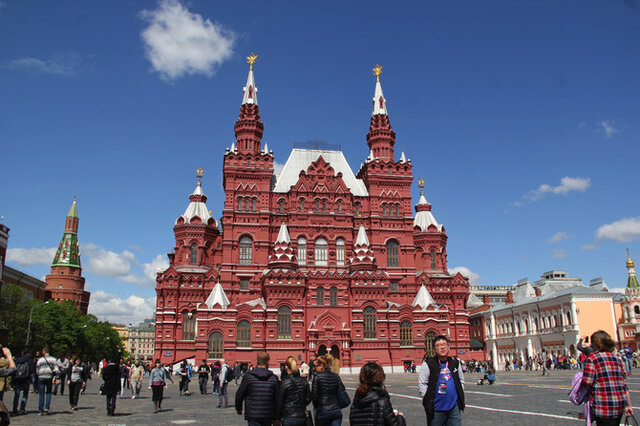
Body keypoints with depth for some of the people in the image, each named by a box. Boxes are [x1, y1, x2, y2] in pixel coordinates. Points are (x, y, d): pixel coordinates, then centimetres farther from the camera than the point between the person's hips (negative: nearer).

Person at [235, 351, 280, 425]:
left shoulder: (248, 376, -6)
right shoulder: (273, 378, -1)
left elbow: (240, 394, -1)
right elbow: (277, 399, 1)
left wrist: (238, 408, 17)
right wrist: (277, 418, 9)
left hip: (252, 416, -3)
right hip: (268, 416, 3)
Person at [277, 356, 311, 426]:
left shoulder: (284, 382, -11)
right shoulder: (304, 381, 1)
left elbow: (280, 401, -6)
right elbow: (308, 399, 6)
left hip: (288, 418, -4)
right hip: (302, 418, 4)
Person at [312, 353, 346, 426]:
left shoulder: (318, 377, -9)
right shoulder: (336, 376, 5)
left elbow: (314, 396, -9)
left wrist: (316, 407, 8)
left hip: (322, 412, -3)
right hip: (337, 411, 4)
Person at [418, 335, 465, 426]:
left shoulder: (455, 362, 10)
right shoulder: (428, 363, -5)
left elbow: (461, 380, 20)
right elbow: (422, 384, -6)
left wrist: (460, 396, 10)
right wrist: (428, 400, -11)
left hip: (454, 408, 4)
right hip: (436, 409, -4)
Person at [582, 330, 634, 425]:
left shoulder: (592, 357, -8)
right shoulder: (617, 359, 11)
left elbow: (587, 382, -14)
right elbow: (624, 384, 10)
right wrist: (628, 405, 12)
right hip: (620, 406, 7)